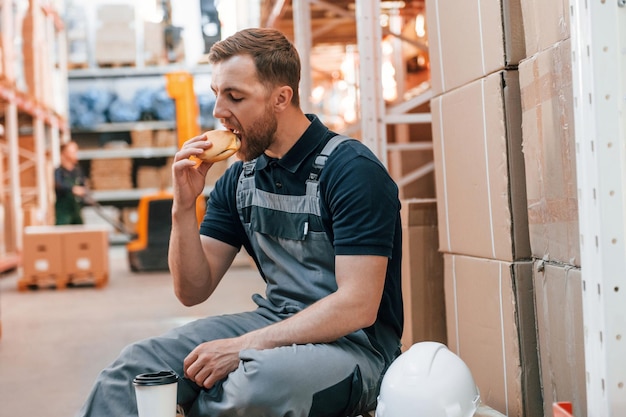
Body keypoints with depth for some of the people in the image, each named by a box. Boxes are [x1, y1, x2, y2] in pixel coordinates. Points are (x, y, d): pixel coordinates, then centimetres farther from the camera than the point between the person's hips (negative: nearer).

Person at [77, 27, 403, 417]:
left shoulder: (352, 170, -14)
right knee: (137, 362, -16)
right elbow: (193, 291, 7)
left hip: (353, 344, -5)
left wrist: (244, 347, -24)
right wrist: (184, 206, -9)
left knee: (259, 382, -36)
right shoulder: (240, 178, 7)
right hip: (274, 325, 6)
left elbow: (358, 307, -22)